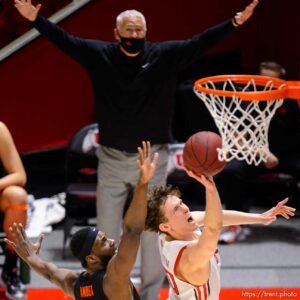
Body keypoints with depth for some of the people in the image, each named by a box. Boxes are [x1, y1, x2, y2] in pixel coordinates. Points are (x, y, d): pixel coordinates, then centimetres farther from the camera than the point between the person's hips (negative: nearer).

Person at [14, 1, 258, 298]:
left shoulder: (165, 55, -5)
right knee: (106, 231, 11)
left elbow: (200, 42, -11)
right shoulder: (98, 54, -2)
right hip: (111, 160, 1)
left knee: (152, 232, 6)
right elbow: (64, 40, -3)